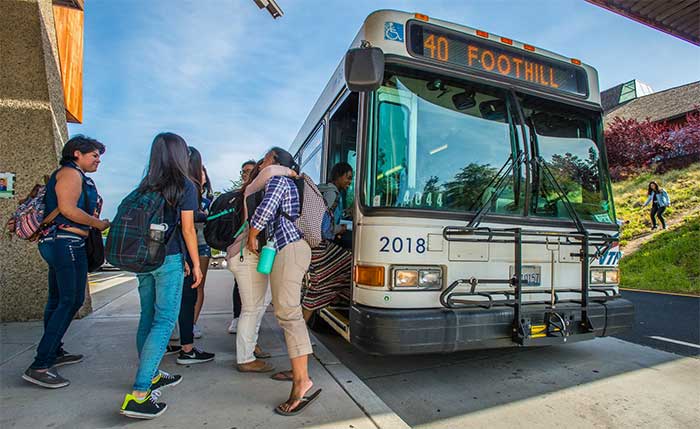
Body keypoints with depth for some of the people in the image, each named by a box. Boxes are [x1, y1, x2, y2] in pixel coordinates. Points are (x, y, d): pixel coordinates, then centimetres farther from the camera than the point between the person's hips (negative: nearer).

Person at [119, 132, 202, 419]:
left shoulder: (145, 186, 10)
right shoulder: (185, 186, -6)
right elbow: (187, 229, -9)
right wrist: (195, 264, -1)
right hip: (168, 259, -6)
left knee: (148, 318, 16)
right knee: (164, 321, -2)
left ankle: (150, 376, 30)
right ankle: (138, 395, -4)